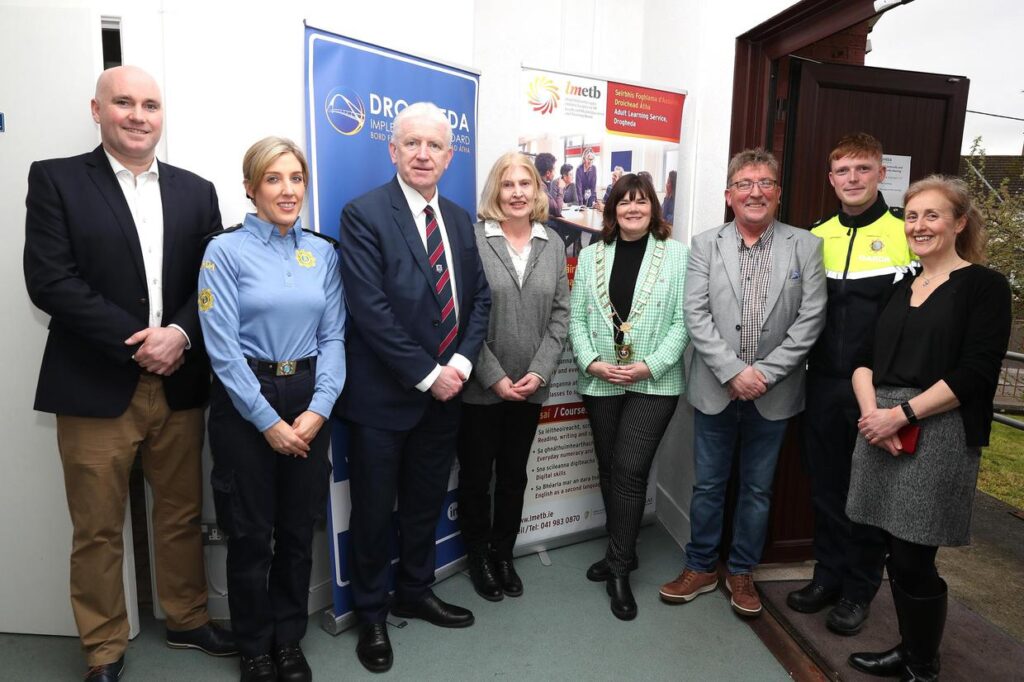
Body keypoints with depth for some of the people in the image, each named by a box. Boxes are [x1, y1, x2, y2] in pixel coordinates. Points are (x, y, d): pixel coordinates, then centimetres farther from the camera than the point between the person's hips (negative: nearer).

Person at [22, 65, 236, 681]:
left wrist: (179, 334, -13)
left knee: (183, 515, 14)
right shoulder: (56, 179, 1)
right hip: (96, 388, -2)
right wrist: (136, 343, -15)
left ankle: (188, 619, 34)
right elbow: (50, 280, -9)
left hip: (179, 385, 3)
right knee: (98, 530, 9)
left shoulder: (196, 191, 10)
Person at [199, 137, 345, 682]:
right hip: (245, 404, -3)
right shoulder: (225, 251, -5)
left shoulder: (323, 252, 6)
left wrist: (318, 409, -9)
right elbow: (222, 346, -11)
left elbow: (332, 336, 3)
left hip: (309, 403, 3)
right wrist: (269, 422, -13)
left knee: (299, 529, 12)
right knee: (251, 534, 8)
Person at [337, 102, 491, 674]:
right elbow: (370, 309, -18)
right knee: (375, 510, 11)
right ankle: (371, 613, 32)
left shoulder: (460, 220, 9)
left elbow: (480, 298, 7)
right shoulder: (364, 214, -10)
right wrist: (427, 374, -18)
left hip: (446, 392, 6)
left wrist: (461, 362, -8)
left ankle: (416, 592, 41)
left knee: (427, 503, 20)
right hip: (383, 395, -5)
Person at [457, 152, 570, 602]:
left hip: (530, 386, 4)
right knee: (476, 475, 11)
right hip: (480, 386, -3)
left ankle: (503, 554, 36)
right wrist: (495, 378, -13)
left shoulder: (553, 243, 5)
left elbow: (559, 314, 3)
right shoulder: (473, 239, -9)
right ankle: (478, 557, 32)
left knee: (514, 475, 17)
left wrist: (538, 372, -7)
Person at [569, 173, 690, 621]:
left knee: (630, 470, -8)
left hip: (654, 383, -3)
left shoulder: (676, 255, -1)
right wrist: (591, 362, -10)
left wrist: (649, 366, -15)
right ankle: (621, 553, 31)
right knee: (609, 469, 12)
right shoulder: (591, 256, 7)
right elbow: (577, 318, 4)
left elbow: (683, 321, -5)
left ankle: (619, 567, 8)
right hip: (600, 383, 4)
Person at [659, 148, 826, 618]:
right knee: (708, 485, 12)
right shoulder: (705, 244, 0)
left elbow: (810, 318, -6)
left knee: (757, 489, 14)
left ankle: (742, 573, 32)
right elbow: (696, 315, -7)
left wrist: (765, 372, -13)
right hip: (716, 389, 0)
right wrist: (733, 371, -16)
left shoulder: (805, 246, 0)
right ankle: (701, 568, 29)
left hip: (772, 393, 0)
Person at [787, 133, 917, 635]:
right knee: (825, 484, 13)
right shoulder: (816, 236, 8)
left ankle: (859, 588, 25)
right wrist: (802, 364, 6)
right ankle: (829, 574, 30)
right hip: (823, 383, 4)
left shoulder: (906, 231, -4)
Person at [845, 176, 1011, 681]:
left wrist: (901, 414, -16)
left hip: (937, 436, -5)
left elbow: (974, 373, -11)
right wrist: (871, 413, -8)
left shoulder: (984, 286, -2)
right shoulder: (898, 289, 16)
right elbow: (865, 359, 10)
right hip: (881, 430, 5)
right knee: (897, 555, 12)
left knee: (914, 562, -1)